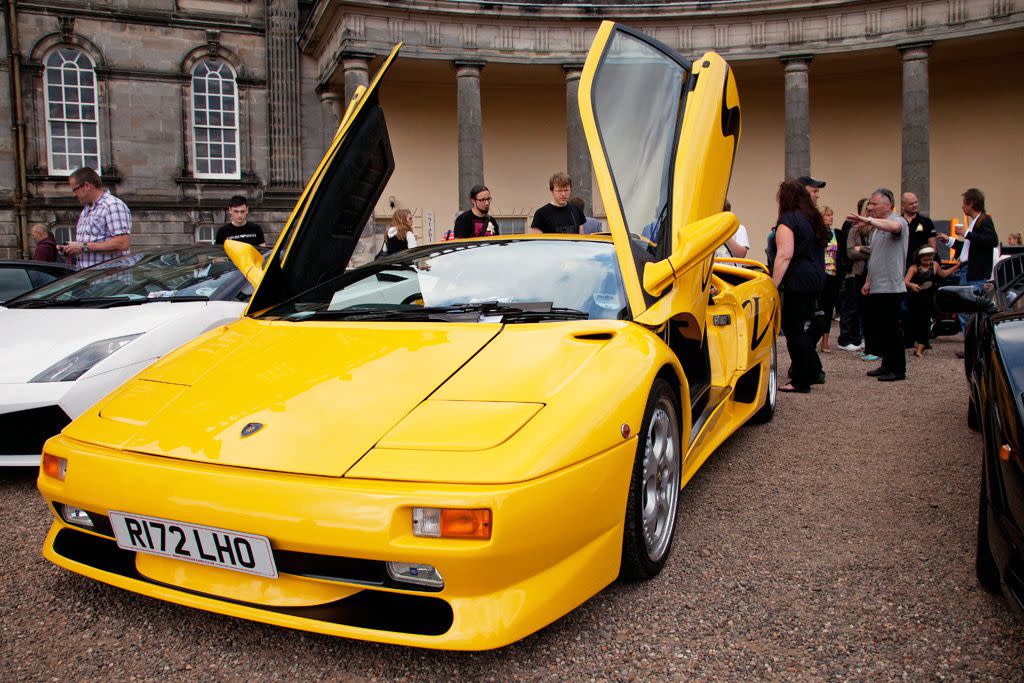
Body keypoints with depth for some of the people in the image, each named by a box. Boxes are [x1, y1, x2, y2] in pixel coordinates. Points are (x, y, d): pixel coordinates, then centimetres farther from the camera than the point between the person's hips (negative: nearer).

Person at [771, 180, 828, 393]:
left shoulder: (788, 220, -10)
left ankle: (801, 381, 1)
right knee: (801, 326, 17)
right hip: (816, 279, 9)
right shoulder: (814, 219, 17)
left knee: (793, 329, -2)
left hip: (798, 281, -9)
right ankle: (814, 372, 22)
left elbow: (784, 256, -18)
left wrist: (773, 285, -18)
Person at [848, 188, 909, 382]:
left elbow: (894, 227, -35)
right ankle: (887, 364, 21)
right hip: (876, 288, 9)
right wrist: (868, 281, 17)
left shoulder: (898, 221, -8)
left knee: (892, 328, -5)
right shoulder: (877, 227, 20)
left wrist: (868, 220, -44)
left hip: (890, 287, -9)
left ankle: (898, 369, 3)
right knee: (880, 328, 12)